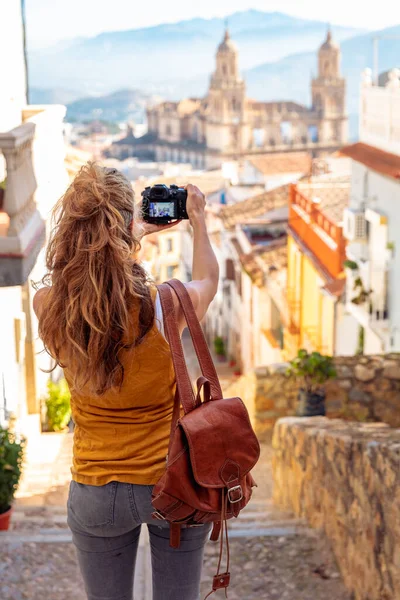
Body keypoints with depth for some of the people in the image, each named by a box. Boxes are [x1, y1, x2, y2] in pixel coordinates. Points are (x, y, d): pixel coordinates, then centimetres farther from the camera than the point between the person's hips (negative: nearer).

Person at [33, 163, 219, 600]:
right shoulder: (165, 304, -21)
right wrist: (198, 221, 19)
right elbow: (208, 282, 5)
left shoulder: (47, 306, -14)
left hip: (95, 493, 2)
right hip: (173, 482, -1)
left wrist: (134, 237, 21)